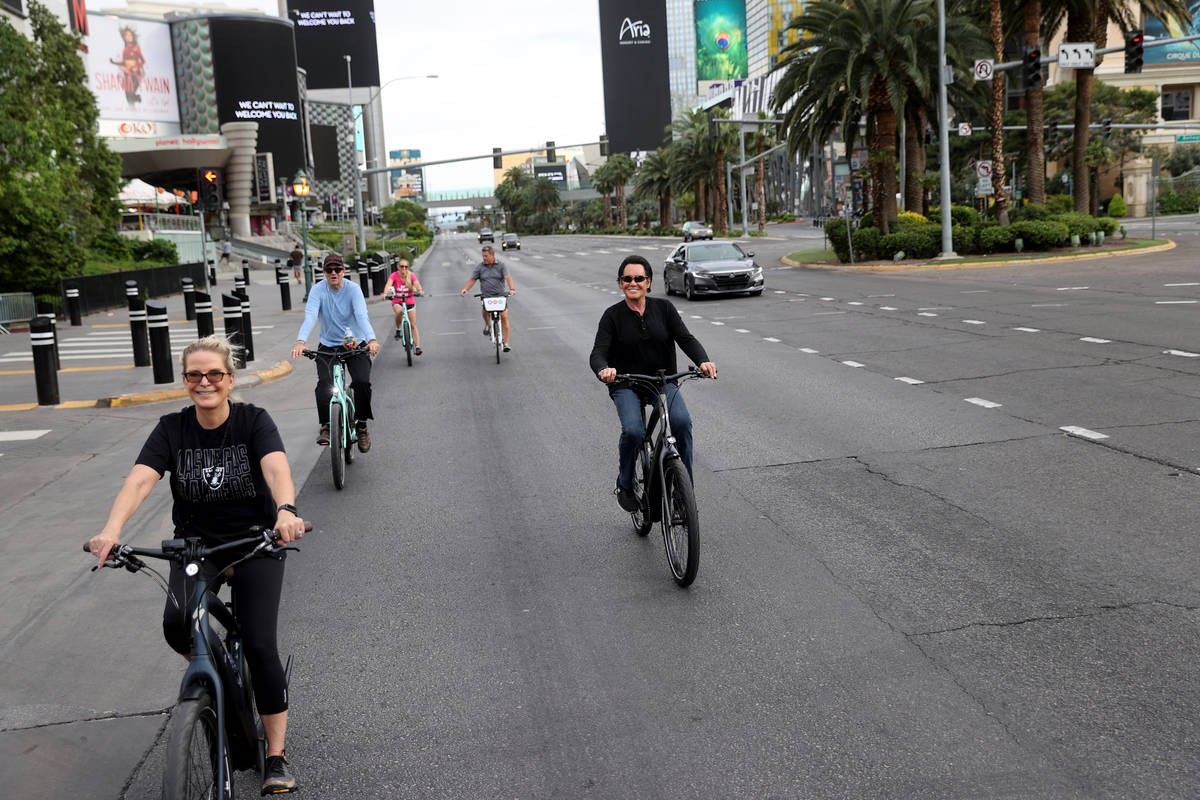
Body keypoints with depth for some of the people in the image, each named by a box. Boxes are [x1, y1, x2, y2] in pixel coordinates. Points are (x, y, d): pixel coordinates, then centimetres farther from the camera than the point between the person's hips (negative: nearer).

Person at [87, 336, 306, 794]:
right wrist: (112, 528, -38)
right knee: (177, 625, -26)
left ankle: (276, 757, 3)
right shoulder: (172, 430, -4)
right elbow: (140, 480, -19)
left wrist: (286, 510, -50)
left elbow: (276, 468, -28)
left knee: (260, 646, -12)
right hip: (195, 545, 2)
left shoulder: (253, 421, -10)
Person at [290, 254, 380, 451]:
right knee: (324, 384, -22)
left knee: (362, 382, -21)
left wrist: (372, 339, -44)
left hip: (355, 345, -1)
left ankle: (361, 426, -3)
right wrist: (300, 341, -42)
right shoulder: (318, 290, -9)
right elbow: (310, 316, -23)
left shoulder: (353, 289, -11)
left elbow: (362, 316, -25)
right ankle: (326, 426, -7)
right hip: (328, 346, 1)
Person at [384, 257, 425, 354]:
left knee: (413, 325, -2)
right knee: (399, 311, -37)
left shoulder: (411, 275, -9)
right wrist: (385, 293, -49)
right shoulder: (394, 275, -11)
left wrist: (420, 290, -49)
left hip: (410, 301, 1)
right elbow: (388, 284, -28)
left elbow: (417, 283, -26)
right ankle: (398, 329, -13)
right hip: (397, 301, -1)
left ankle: (417, 347, 3)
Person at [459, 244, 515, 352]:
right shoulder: (480, 266, 5)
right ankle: (488, 325, 12)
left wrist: (511, 289, -30)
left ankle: (506, 342, -6)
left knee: (504, 316, -12)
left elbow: (508, 277, -13)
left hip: (500, 295, -2)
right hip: (486, 296, 2)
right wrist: (465, 289, -14)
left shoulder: (501, 265, -1)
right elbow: (472, 279, 4)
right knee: (485, 311, -24)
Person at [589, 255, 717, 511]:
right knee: (633, 431, -28)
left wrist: (703, 361, -27)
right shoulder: (613, 315, 0)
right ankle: (624, 485, -1)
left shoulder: (664, 308, 4)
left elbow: (685, 338, -6)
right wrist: (604, 369, -36)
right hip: (626, 386, -1)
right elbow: (598, 353, -11)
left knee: (681, 421, -28)